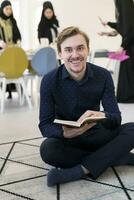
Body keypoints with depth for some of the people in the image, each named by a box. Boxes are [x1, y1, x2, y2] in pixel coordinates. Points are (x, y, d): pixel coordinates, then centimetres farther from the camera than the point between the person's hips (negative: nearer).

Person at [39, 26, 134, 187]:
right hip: (66, 139, -1)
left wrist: (103, 116, -38)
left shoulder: (103, 76, -9)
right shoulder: (50, 81, -12)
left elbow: (116, 118, -13)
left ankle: (79, 171, -31)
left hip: (95, 136, 2)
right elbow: (45, 125, -13)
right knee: (47, 149, -34)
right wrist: (64, 133, -37)